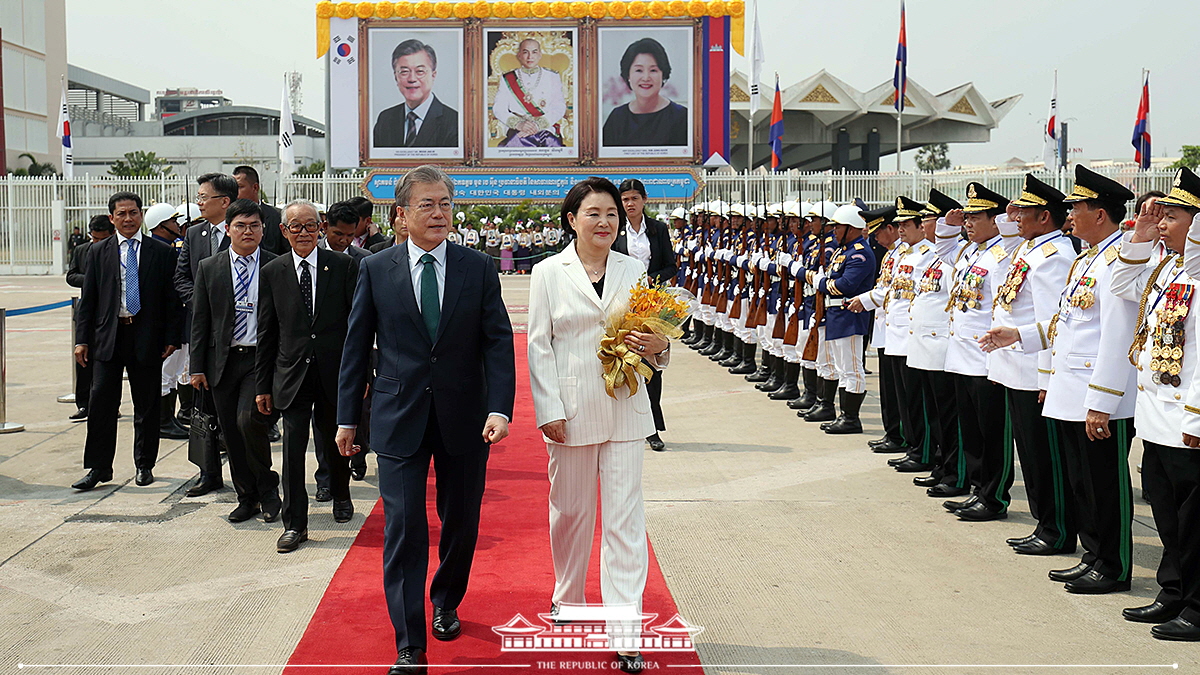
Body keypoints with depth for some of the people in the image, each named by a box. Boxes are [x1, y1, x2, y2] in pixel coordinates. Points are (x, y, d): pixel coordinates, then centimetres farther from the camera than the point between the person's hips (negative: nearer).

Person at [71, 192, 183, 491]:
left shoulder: (162, 252, 3)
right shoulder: (98, 251, 8)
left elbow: (172, 298, 3)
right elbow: (88, 298, 8)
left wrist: (171, 338, -4)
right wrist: (82, 339, 1)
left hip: (147, 337, -1)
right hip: (108, 336, 1)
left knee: (147, 405, 6)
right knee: (101, 402, -1)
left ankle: (144, 465, 19)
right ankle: (98, 468, 8)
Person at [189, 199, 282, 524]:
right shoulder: (209, 268, 7)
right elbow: (200, 320, 7)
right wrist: (197, 366, 2)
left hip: (261, 359, -3)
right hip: (223, 360, 3)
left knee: (249, 421, -19)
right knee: (231, 433, 7)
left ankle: (267, 489, 2)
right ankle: (246, 497, 22)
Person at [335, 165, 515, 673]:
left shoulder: (478, 269, 1)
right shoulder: (376, 270, 1)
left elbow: (498, 341, -3)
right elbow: (356, 346, 5)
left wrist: (499, 407, -15)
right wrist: (347, 417, 5)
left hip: (464, 418, 2)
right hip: (399, 418, -1)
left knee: (461, 525, 14)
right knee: (404, 531, -5)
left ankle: (446, 605, 40)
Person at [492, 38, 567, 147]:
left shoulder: (552, 77, 15)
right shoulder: (508, 79, 16)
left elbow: (559, 108, 4)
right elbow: (498, 109, 6)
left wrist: (538, 124, -14)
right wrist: (518, 123, -14)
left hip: (547, 130, 0)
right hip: (518, 132, 0)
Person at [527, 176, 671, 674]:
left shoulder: (634, 271, 7)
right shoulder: (549, 273, 0)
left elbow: (652, 334, 14)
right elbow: (539, 346, -1)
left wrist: (658, 347, -10)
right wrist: (549, 410, -8)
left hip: (623, 408, 1)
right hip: (571, 409, -1)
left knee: (625, 517, -1)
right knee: (570, 510, 12)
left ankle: (625, 630, 1)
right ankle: (568, 597, 36)